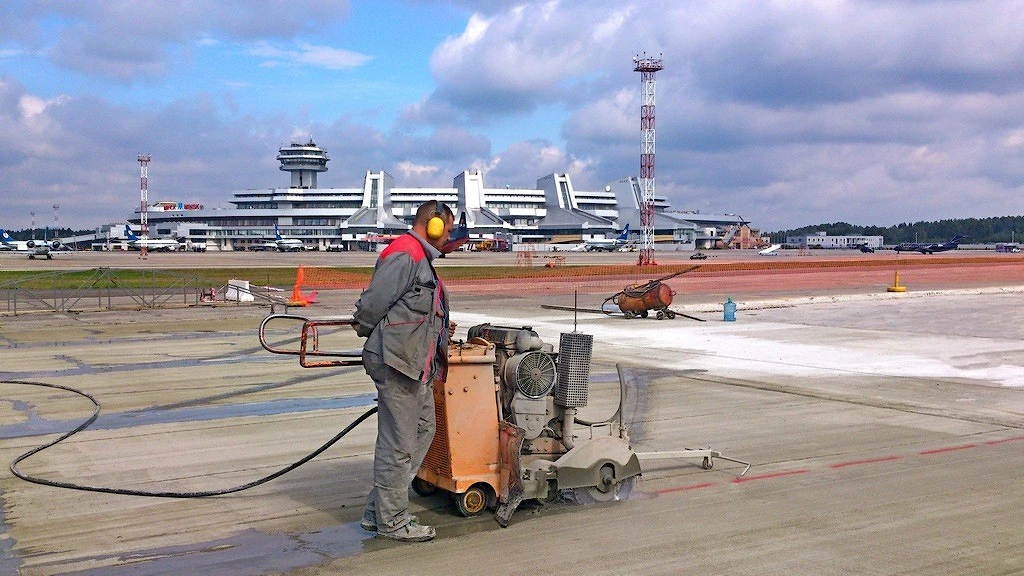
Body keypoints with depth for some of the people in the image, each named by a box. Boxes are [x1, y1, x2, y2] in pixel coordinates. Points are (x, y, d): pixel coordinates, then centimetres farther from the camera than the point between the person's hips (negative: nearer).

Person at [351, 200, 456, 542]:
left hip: (417, 366, 11)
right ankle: (391, 522, 10)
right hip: (396, 361, -11)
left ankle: (378, 511, 23)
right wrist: (365, 330, -1)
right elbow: (372, 303, -18)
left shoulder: (419, 257, 18)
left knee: (423, 430, 17)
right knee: (398, 444, -2)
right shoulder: (404, 254, -16)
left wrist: (438, 327, 21)